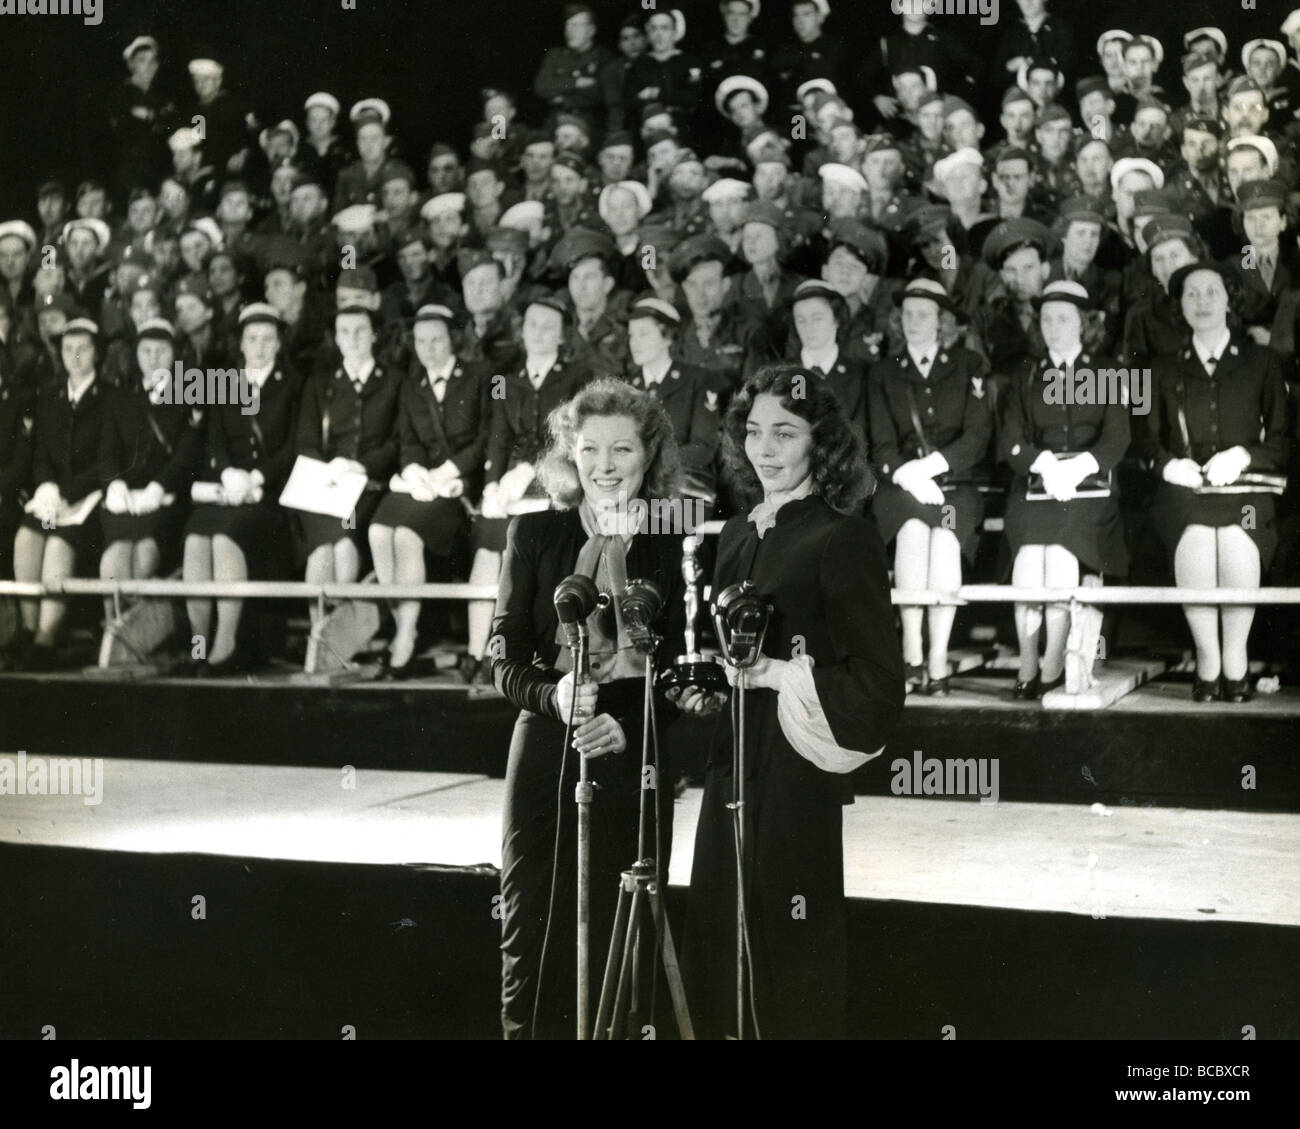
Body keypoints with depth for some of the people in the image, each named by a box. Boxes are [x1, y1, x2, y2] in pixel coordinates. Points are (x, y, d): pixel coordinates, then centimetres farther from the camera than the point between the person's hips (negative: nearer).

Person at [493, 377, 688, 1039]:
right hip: (545, 752, 0)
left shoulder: (672, 548, 5)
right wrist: (555, 695, -18)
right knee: (531, 929, 0)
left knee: (619, 942, 1)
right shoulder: (534, 535, 5)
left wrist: (627, 726, -13)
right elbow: (506, 661, 2)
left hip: (632, 758, 0)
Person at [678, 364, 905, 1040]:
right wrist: (706, 687, 6)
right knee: (715, 943, 11)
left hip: (794, 770, -7)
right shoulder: (738, 536, 13)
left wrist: (777, 673, -16)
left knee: (791, 951, 2)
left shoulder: (843, 538, -9)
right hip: (732, 761, 7)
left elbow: (878, 679, -12)